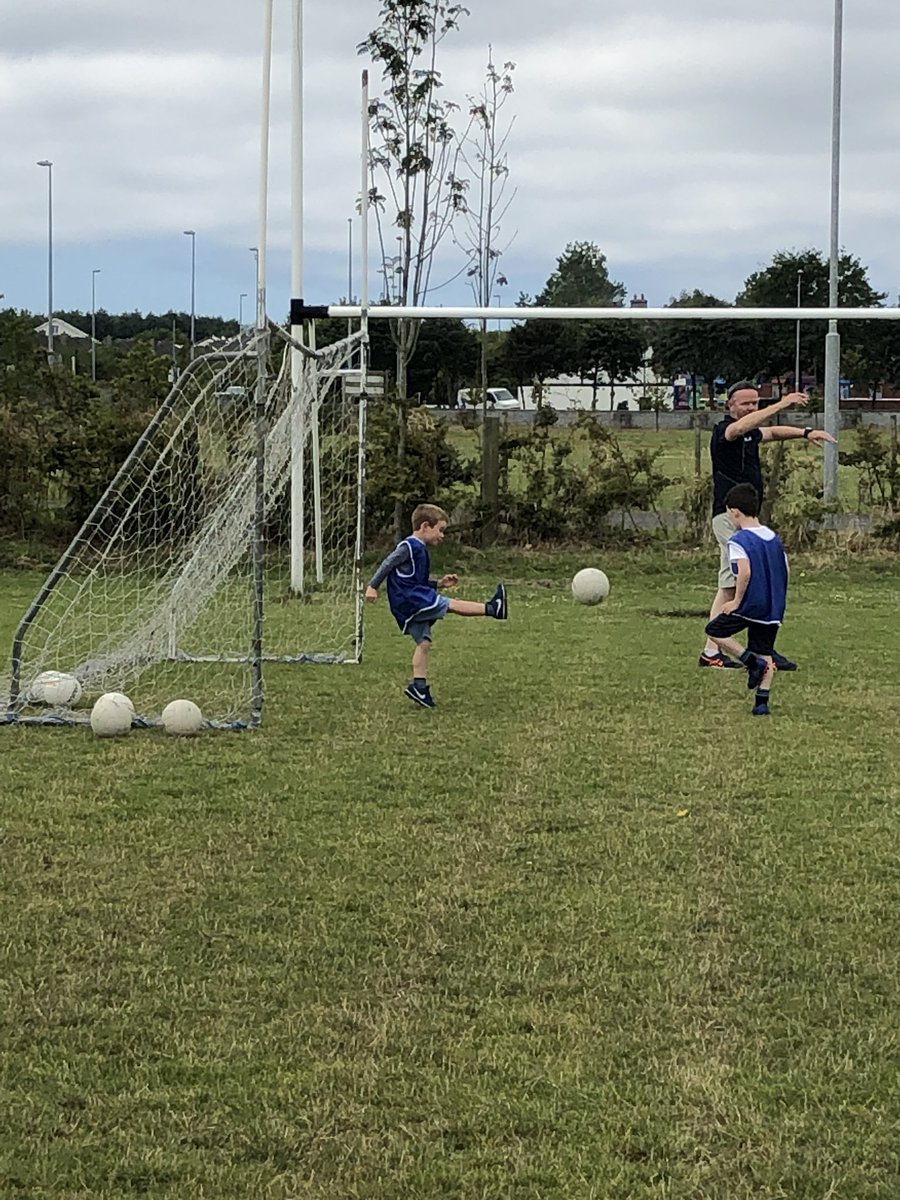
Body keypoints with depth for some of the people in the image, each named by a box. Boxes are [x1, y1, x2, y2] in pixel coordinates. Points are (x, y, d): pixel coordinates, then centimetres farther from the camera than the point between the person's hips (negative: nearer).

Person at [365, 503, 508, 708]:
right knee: (452, 604, -11)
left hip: (414, 606, 10)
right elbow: (388, 564, -14)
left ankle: (419, 686, 4)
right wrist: (373, 586, -18)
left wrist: (439, 583, 18)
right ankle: (492, 608, -8)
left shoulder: (420, 550, 22)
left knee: (423, 642, 6)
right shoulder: (408, 547, -10)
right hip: (409, 600, -10)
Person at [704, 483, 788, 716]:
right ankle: (762, 701, 2)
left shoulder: (738, 541, -12)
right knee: (765, 653, 11)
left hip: (749, 605, -7)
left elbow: (745, 572, -24)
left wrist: (737, 601, -15)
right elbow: (784, 571, 13)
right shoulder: (774, 538, 11)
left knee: (715, 631, 12)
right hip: (774, 608, 7)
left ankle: (751, 662, -3)